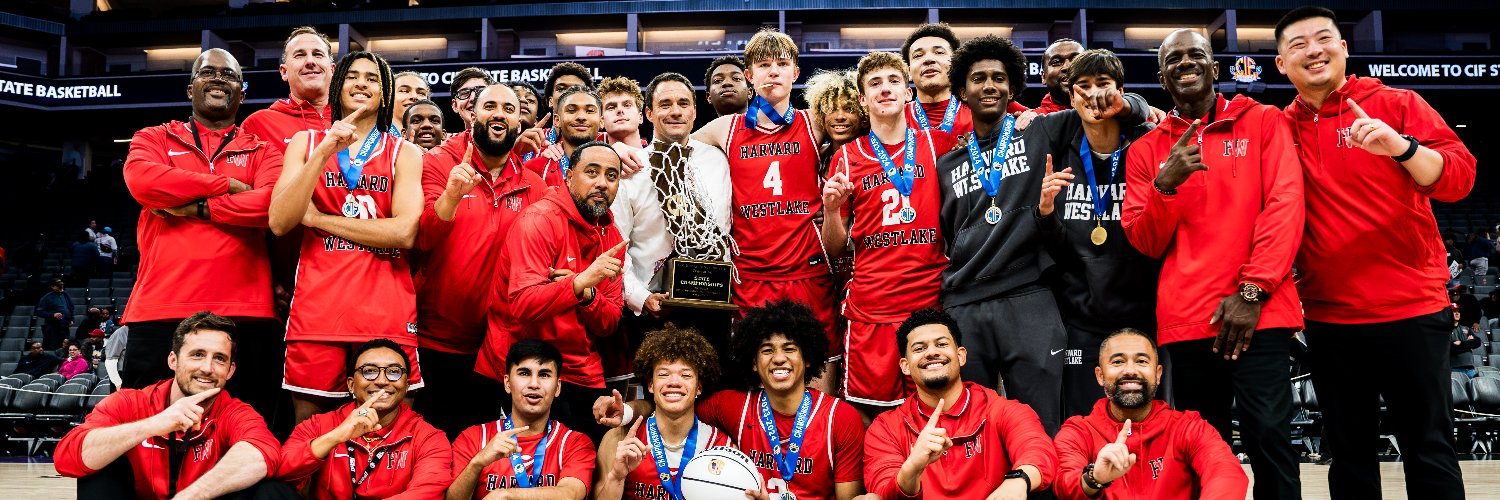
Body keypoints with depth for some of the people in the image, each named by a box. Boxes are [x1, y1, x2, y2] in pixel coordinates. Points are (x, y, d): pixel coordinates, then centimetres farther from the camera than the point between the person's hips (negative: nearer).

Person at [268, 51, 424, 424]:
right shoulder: (306, 142, 13)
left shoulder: (405, 153, 9)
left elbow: (405, 233, -7)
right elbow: (279, 223, -2)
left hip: (387, 309, -1)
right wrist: (325, 152, -9)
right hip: (316, 306, 1)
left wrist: (319, 218, -4)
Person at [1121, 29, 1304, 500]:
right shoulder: (1146, 150, 13)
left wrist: (1253, 291, -12)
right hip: (1186, 318, 2)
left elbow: (1285, 206, -2)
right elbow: (1147, 244, 8)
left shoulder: (1263, 122, 9)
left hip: (1258, 311, -2)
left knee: (1267, 436, -12)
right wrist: (1165, 184, -11)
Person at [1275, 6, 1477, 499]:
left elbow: (1460, 176, -10)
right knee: (1350, 452, 12)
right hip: (1328, 318, 2)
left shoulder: (1397, 104, 0)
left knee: (1429, 448, 4)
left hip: (1411, 309, -2)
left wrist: (1401, 146, -27)